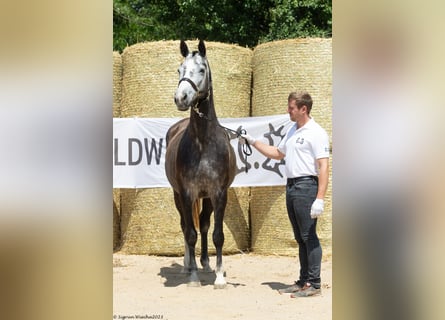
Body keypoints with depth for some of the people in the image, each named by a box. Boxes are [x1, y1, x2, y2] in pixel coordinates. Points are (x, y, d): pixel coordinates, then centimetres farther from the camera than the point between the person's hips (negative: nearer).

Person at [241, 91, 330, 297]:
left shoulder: (316, 133, -10)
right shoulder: (292, 131, 17)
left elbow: (323, 166, -16)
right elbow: (278, 153, 32)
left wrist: (320, 199, -24)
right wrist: (253, 142, 25)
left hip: (306, 186, -9)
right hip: (291, 186, 9)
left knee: (309, 236, -7)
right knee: (300, 238, 12)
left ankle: (314, 284, -4)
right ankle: (303, 281, 17)